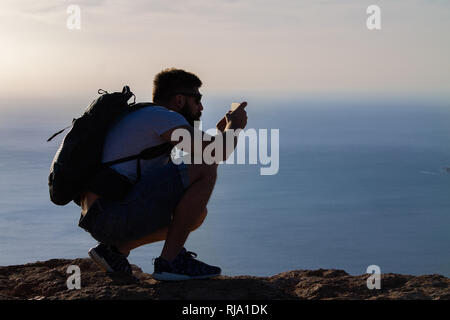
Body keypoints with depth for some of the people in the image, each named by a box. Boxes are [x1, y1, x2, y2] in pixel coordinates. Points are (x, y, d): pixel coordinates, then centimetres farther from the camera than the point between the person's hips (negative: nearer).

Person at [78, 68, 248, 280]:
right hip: (116, 213, -11)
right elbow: (220, 152, -13)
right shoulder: (164, 117, -4)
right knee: (205, 169, -11)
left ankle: (116, 249, 13)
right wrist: (234, 126, 8)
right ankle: (170, 259, -8)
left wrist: (220, 132, 30)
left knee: (197, 212, 22)